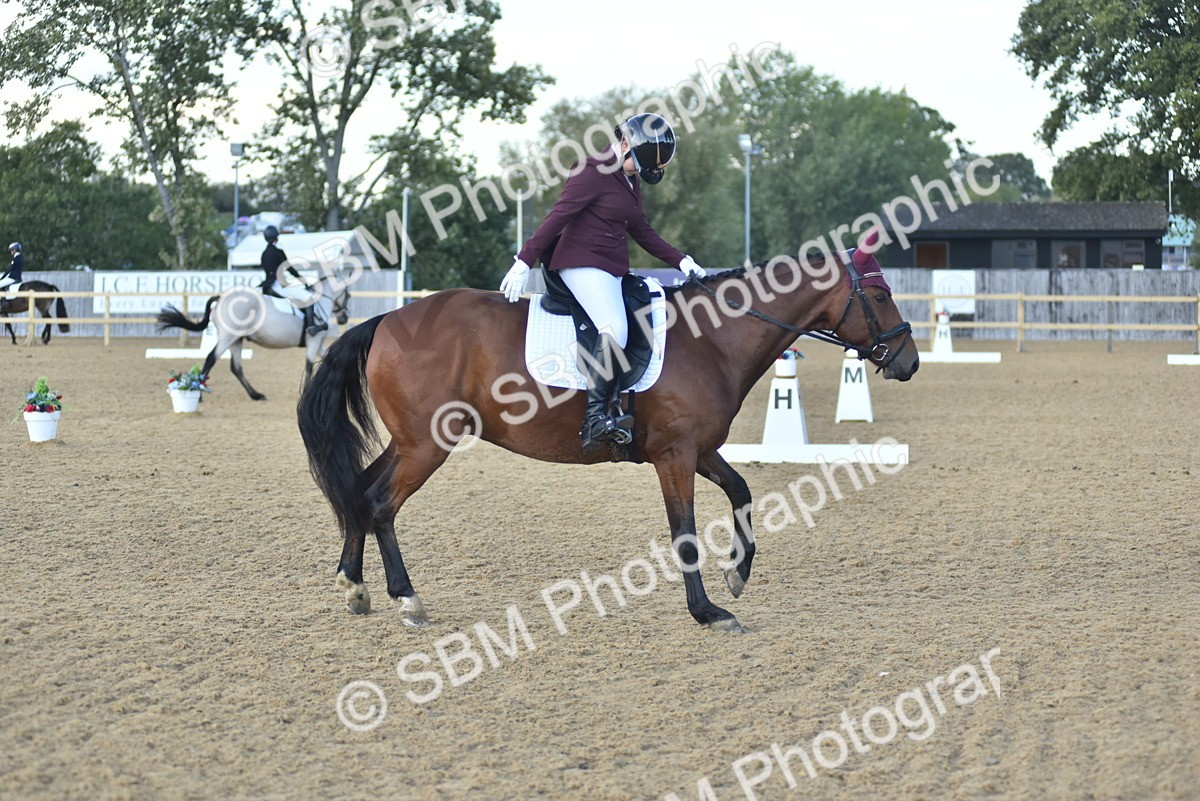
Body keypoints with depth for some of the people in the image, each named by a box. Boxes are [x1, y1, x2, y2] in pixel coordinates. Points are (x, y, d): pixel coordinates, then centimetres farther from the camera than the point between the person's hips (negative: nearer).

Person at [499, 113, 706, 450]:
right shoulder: (594, 172, -9)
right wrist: (524, 262, -18)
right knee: (614, 330, -27)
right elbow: (557, 217, -13)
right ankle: (594, 419, -30)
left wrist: (680, 260, 14)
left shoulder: (631, 183, 19)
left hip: (614, 269, 10)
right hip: (582, 262, -10)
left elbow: (642, 232, 24)